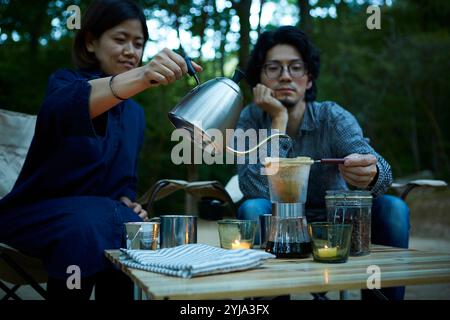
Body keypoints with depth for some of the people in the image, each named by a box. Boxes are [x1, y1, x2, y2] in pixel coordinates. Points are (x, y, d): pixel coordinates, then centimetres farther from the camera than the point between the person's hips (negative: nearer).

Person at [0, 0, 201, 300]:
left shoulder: (135, 112, 11)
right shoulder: (65, 81, -8)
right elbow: (67, 106, -36)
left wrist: (127, 201, -7)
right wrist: (141, 77, -53)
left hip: (100, 214, 5)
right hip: (39, 212, -5)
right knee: (87, 228, -36)